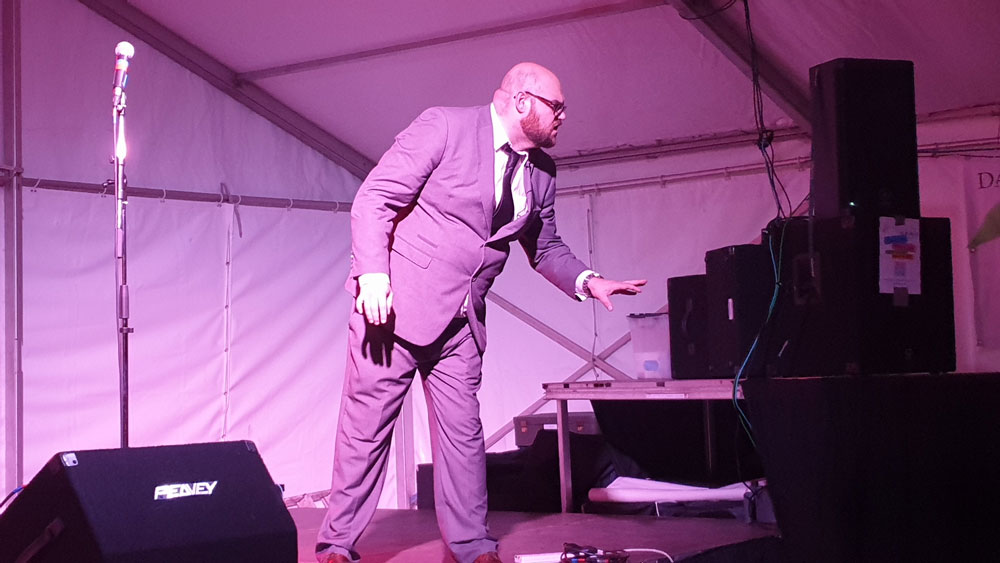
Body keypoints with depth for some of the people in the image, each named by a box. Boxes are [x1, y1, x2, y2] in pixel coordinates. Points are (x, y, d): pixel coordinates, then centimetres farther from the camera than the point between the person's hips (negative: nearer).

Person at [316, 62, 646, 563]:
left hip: (461, 318, 6)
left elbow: (545, 248, 22)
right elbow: (374, 199, -12)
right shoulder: (443, 127, -10)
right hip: (394, 300, -6)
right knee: (367, 424, 0)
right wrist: (374, 273, -24)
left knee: (463, 431, 6)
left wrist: (587, 281, 4)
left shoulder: (540, 171, 10)